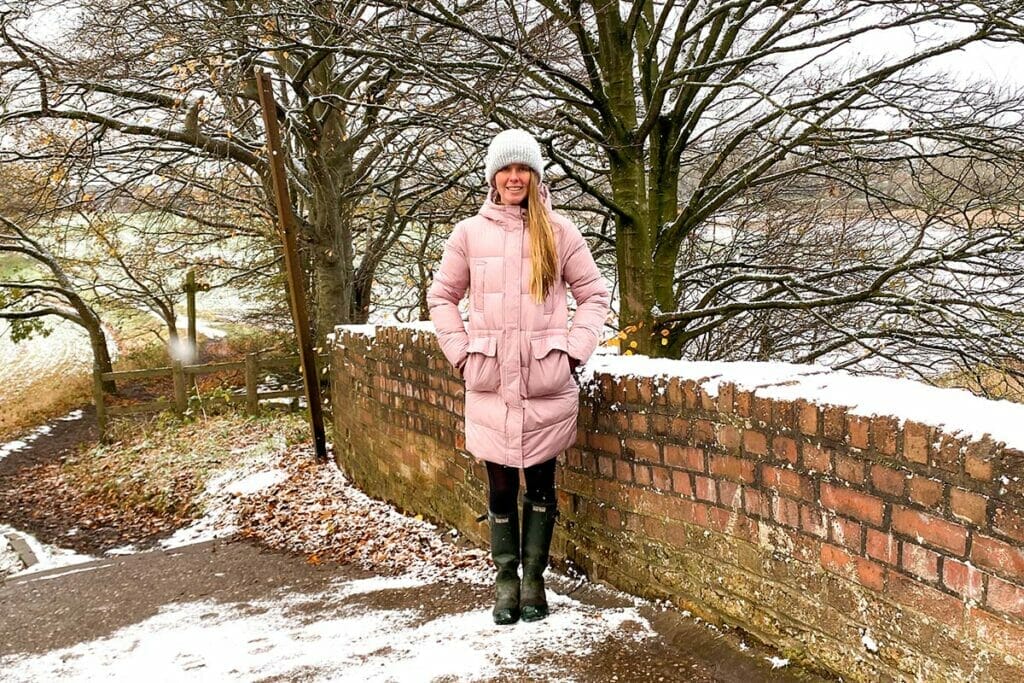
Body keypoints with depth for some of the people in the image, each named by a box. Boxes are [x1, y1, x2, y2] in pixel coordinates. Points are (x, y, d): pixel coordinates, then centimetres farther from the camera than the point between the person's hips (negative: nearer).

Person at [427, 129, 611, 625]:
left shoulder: (559, 231, 3)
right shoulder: (470, 233, 5)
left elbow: (593, 294, 8)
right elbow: (441, 296, 13)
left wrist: (574, 349, -2)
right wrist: (460, 351, 3)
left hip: (546, 383, 0)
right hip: (490, 383, 1)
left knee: (541, 487, 8)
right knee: (500, 488, 6)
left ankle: (534, 578, 21)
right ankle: (506, 579, 20)